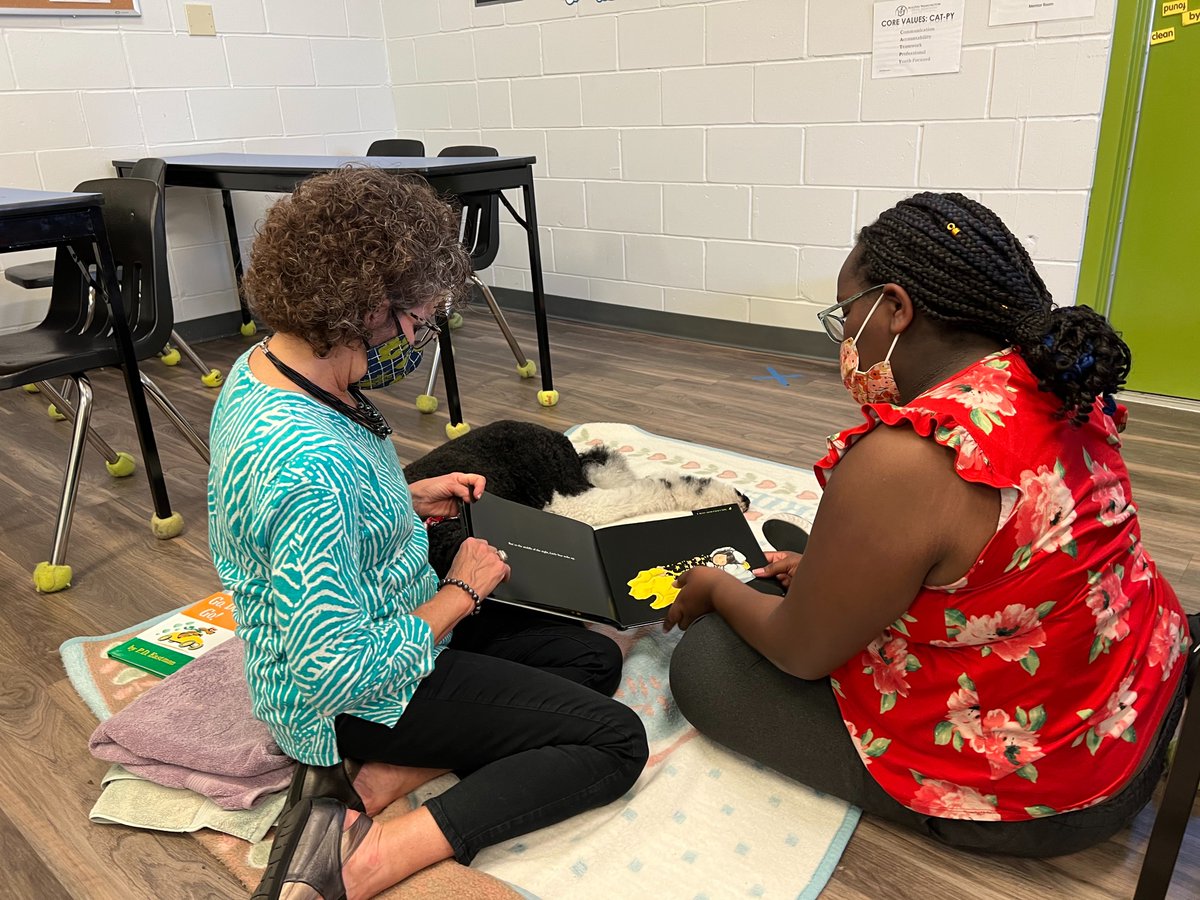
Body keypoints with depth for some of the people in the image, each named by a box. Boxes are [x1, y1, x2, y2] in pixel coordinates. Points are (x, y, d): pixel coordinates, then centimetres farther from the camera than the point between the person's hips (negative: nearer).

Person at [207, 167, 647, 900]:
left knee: (595, 658, 9)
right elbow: (336, 674, -30)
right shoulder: (311, 461, -35)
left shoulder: (260, 366, -5)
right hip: (348, 699, -9)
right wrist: (461, 591, -16)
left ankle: (368, 785, 0)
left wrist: (408, 498, 3)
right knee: (616, 741, -7)